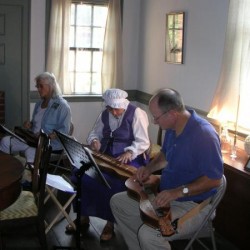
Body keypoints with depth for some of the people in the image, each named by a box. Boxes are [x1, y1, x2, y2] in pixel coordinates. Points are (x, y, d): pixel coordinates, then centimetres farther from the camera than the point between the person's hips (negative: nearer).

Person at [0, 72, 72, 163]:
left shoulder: (62, 106, -8)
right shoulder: (39, 103, 19)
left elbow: (64, 130, -15)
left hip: (52, 142, -8)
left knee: (30, 151, -37)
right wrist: (29, 124, 6)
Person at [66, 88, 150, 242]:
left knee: (114, 182, -33)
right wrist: (94, 141, -10)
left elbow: (143, 142, -15)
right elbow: (94, 133, 15)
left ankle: (111, 223, -11)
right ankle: (84, 218, 1)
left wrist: (129, 152, -33)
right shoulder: (105, 114, 8)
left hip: (130, 160, -6)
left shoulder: (136, 113, -11)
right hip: (106, 157, 6)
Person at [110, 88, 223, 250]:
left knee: (148, 234, -30)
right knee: (117, 202, 9)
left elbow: (214, 179, -25)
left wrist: (179, 192, -30)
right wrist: (149, 168, 1)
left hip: (192, 205, -9)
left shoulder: (204, 135, -27)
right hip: (166, 195, 9)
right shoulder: (173, 127, 1)